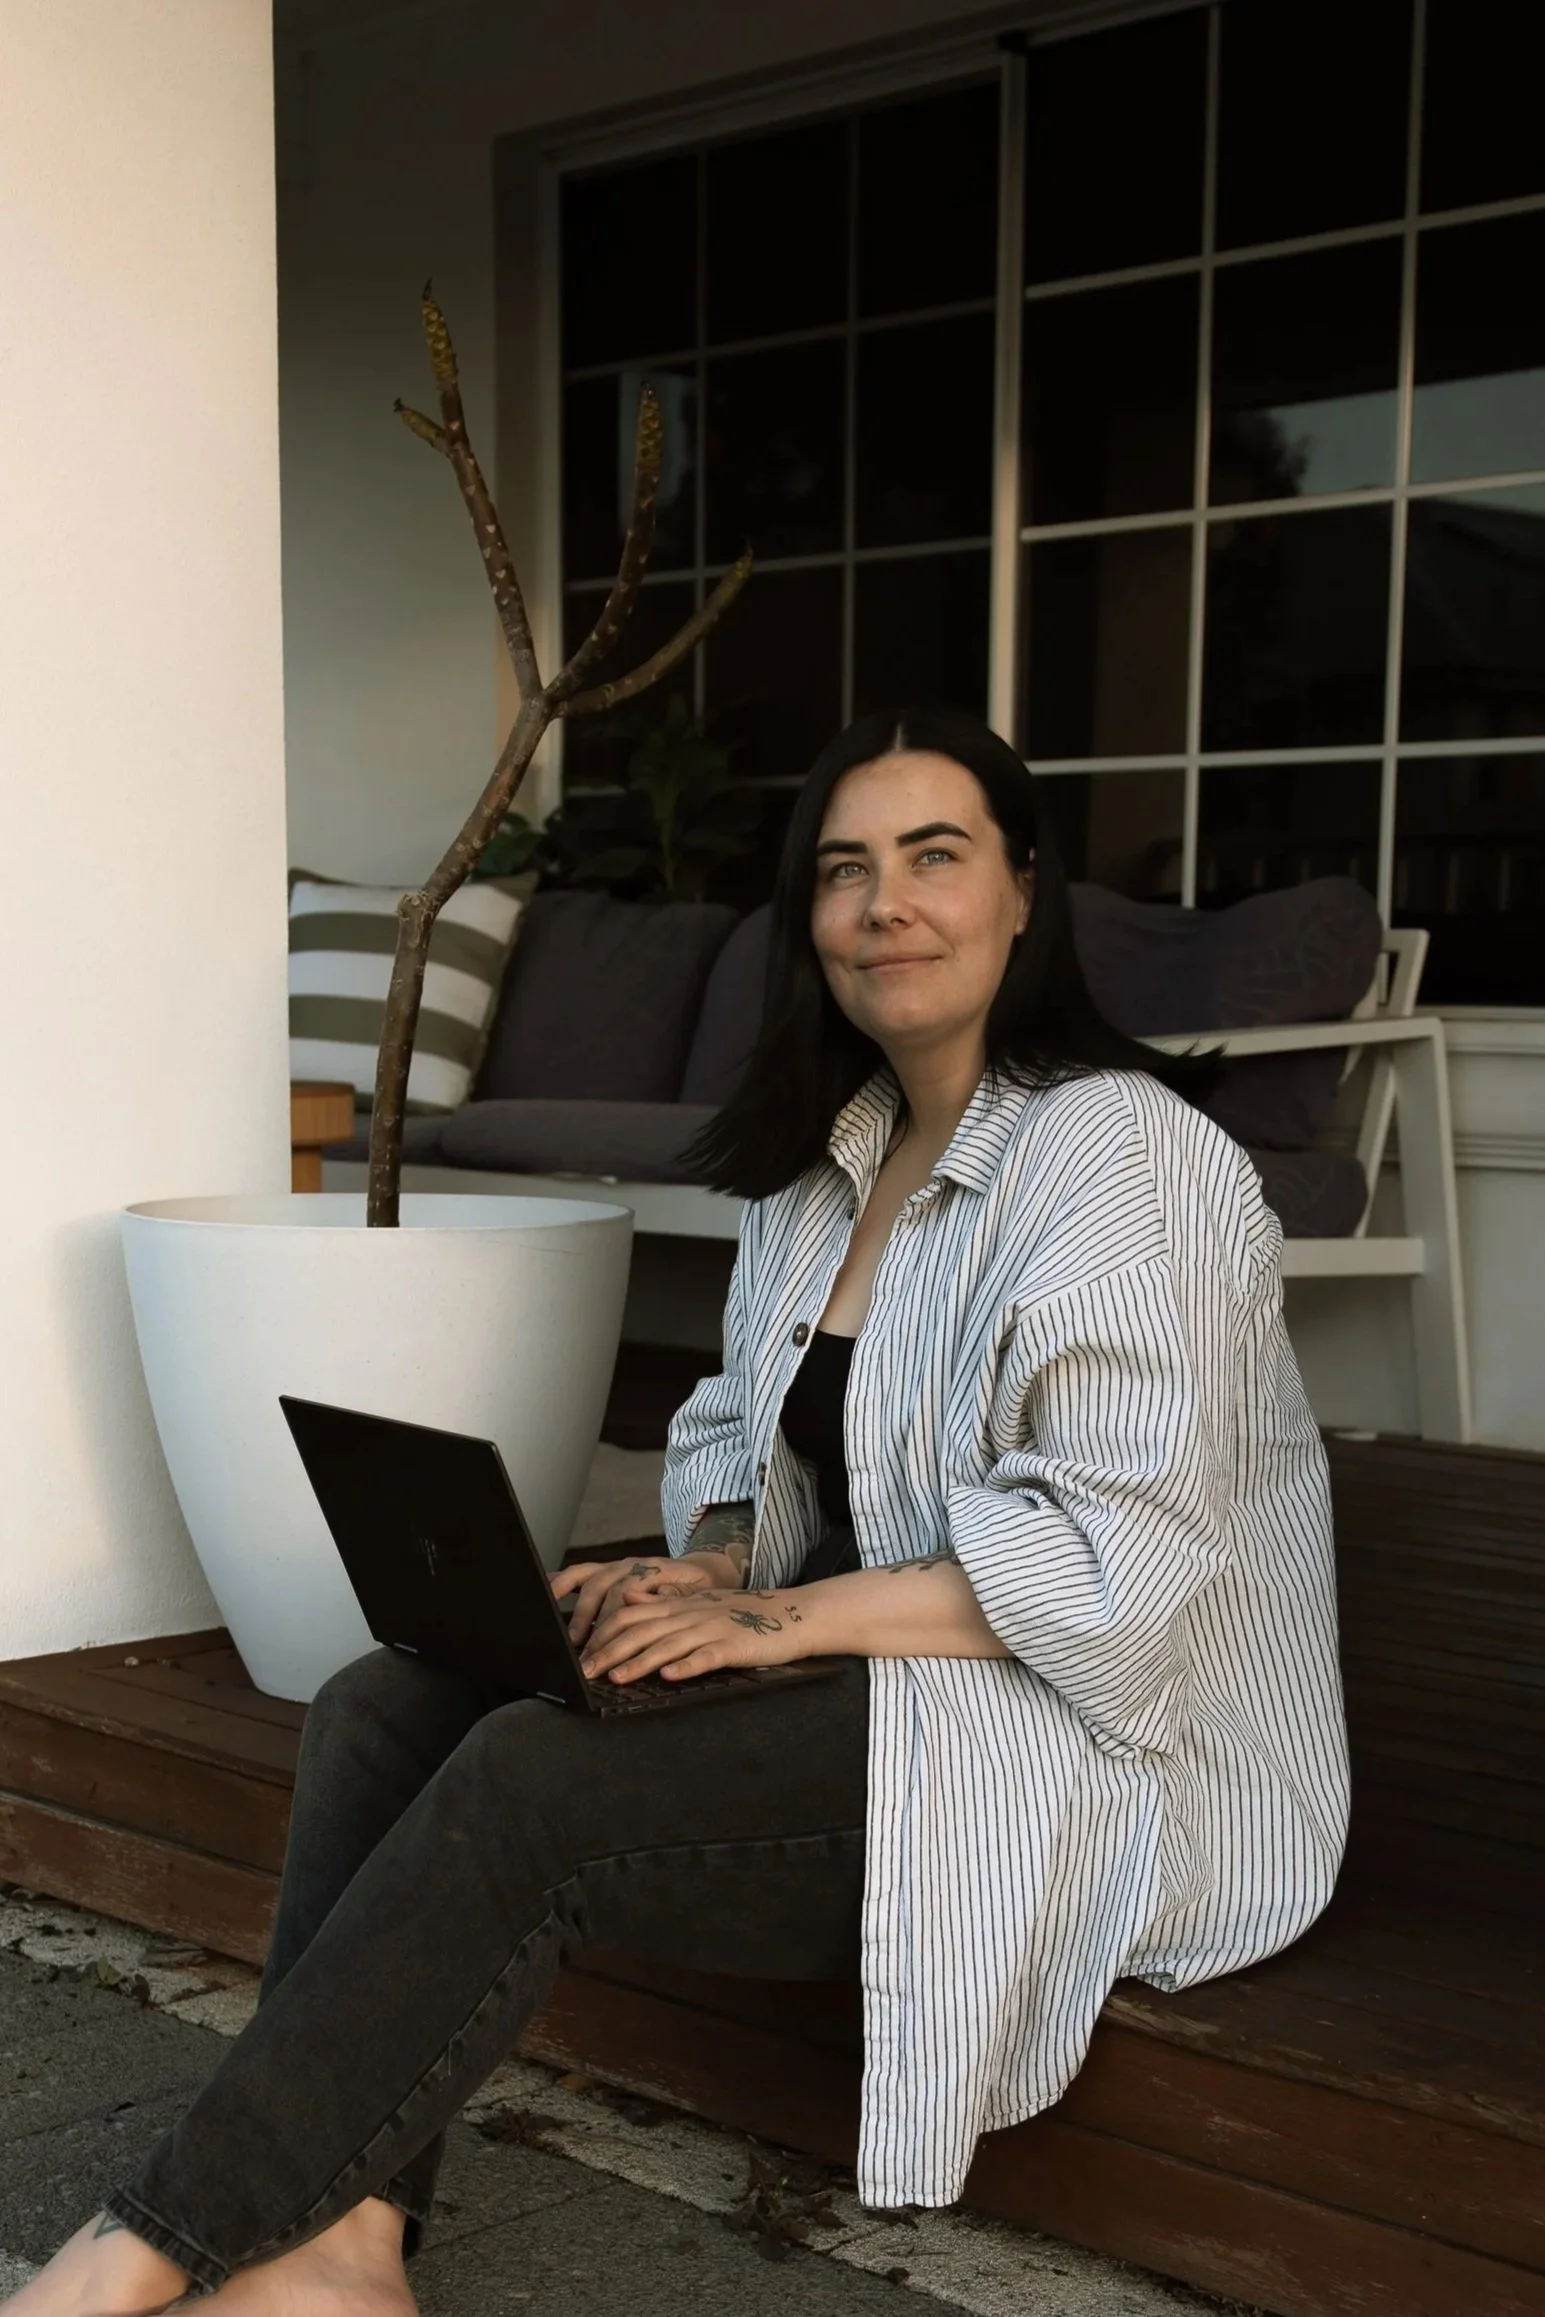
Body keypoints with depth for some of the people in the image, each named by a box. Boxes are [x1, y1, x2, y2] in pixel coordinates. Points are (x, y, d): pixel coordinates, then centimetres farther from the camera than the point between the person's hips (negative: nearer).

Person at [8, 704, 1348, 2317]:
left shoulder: (1128, 1156, -14)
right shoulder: (824, 1159, 13)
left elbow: (1121, 1554, -21)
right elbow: (746, 1438, 19)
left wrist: (780, 1616, -24)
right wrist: (703, 1576, -4)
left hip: (1084, 1739, -8)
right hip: (857, 1668, 9)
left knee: (532, 1786, -27)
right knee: (384, 1705, -10)